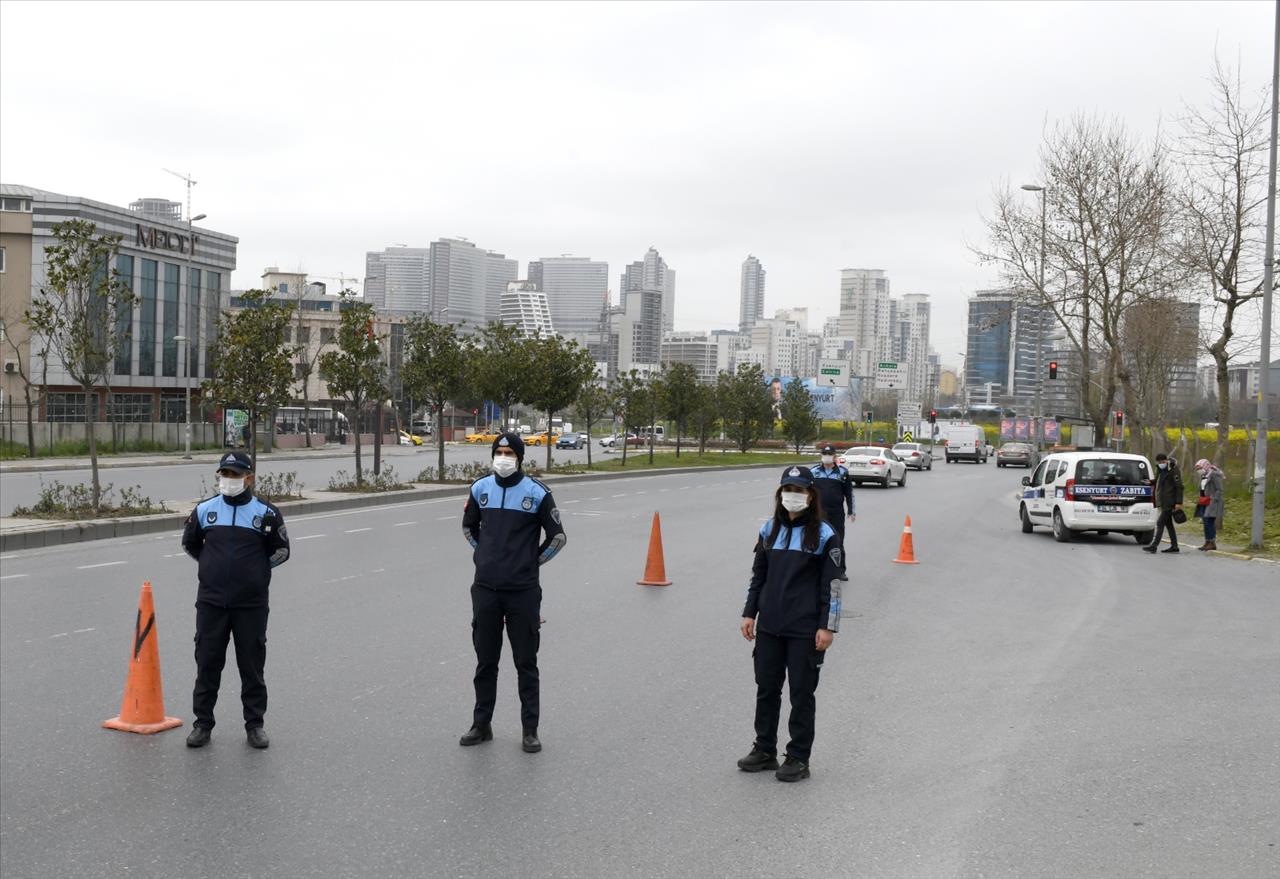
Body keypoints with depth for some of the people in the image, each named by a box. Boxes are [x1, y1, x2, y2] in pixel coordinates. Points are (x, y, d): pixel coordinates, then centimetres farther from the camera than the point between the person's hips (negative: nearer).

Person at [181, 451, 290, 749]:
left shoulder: (266, 513, -3)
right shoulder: (204, 510, 4)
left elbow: (281, 550, 8)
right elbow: (189, 543, 20)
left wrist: (257, 569, 1)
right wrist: (211, 565, 12)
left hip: (251, 604, -2)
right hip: (211, 601, 2)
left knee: (252, 665, 6)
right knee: (207, 662, 6)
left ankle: (254, 724, 16)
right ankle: (202, 723, 17)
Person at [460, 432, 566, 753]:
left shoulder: (537, 492, -6)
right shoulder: (480, 488, 4)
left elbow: (558, 536, 2)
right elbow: (468, 526, 21)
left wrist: (533, 561, 2)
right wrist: (485, 555, 13)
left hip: (523, 591, -3)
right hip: (485, 588, 3)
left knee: (526, 662, 5)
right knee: (485, 661, 12)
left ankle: (530, 730, 13)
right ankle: (482, 725, 24)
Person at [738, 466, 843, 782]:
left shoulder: (824, 535, -6)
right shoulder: (769, 530, 8)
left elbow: (832, 584, -6)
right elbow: (758, 575, 15)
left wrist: (827, 626, -10)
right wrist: (749, 613, 10)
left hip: (806, 629, -5)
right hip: (769, 626, 5)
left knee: (802, 693, 4)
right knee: (766, 688, 12)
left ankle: (798, 758, 14)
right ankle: (764, 750, 25)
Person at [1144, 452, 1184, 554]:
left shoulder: (1174, 470, -12)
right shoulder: (1160, 470, 12)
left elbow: (1179, 487, -14)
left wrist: (1178, 502, -18)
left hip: (1169, 502, -9)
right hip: (1163, 502, 9)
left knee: (1160, 522, -12)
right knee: (1168, 523, 12)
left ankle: (1154, 545, -14)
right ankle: (1174, 546, 18)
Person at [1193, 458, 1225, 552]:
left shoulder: (1214, 475, -10)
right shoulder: (1203, 476, 17)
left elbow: (1219, 490, -13)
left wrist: (1213, 500, -19)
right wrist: (1200, 500, 13)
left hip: (1212, 502, -9)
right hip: (1204, 503, 9)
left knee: (1209, 522, -12)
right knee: (1206, 522, 8)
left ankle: (1213, 543, -9)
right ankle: (1207, 542, 12)